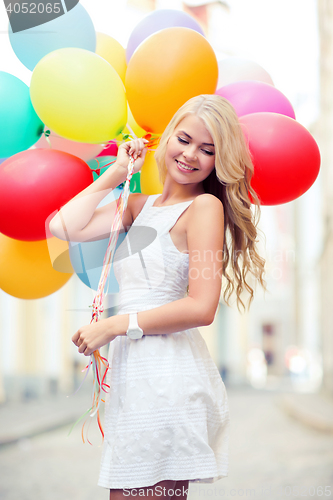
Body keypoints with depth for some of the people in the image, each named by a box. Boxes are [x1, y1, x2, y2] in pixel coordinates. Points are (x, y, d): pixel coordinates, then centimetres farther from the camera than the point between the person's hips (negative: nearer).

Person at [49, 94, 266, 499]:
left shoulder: (205, 206, -7)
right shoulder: (141, 205, 16)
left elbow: (201, 308, -16)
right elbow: (64, 227, 6)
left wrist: (115, 325, -11)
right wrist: (115, 174, 10)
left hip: (166, 372, -8)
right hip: (135, 370, 8)